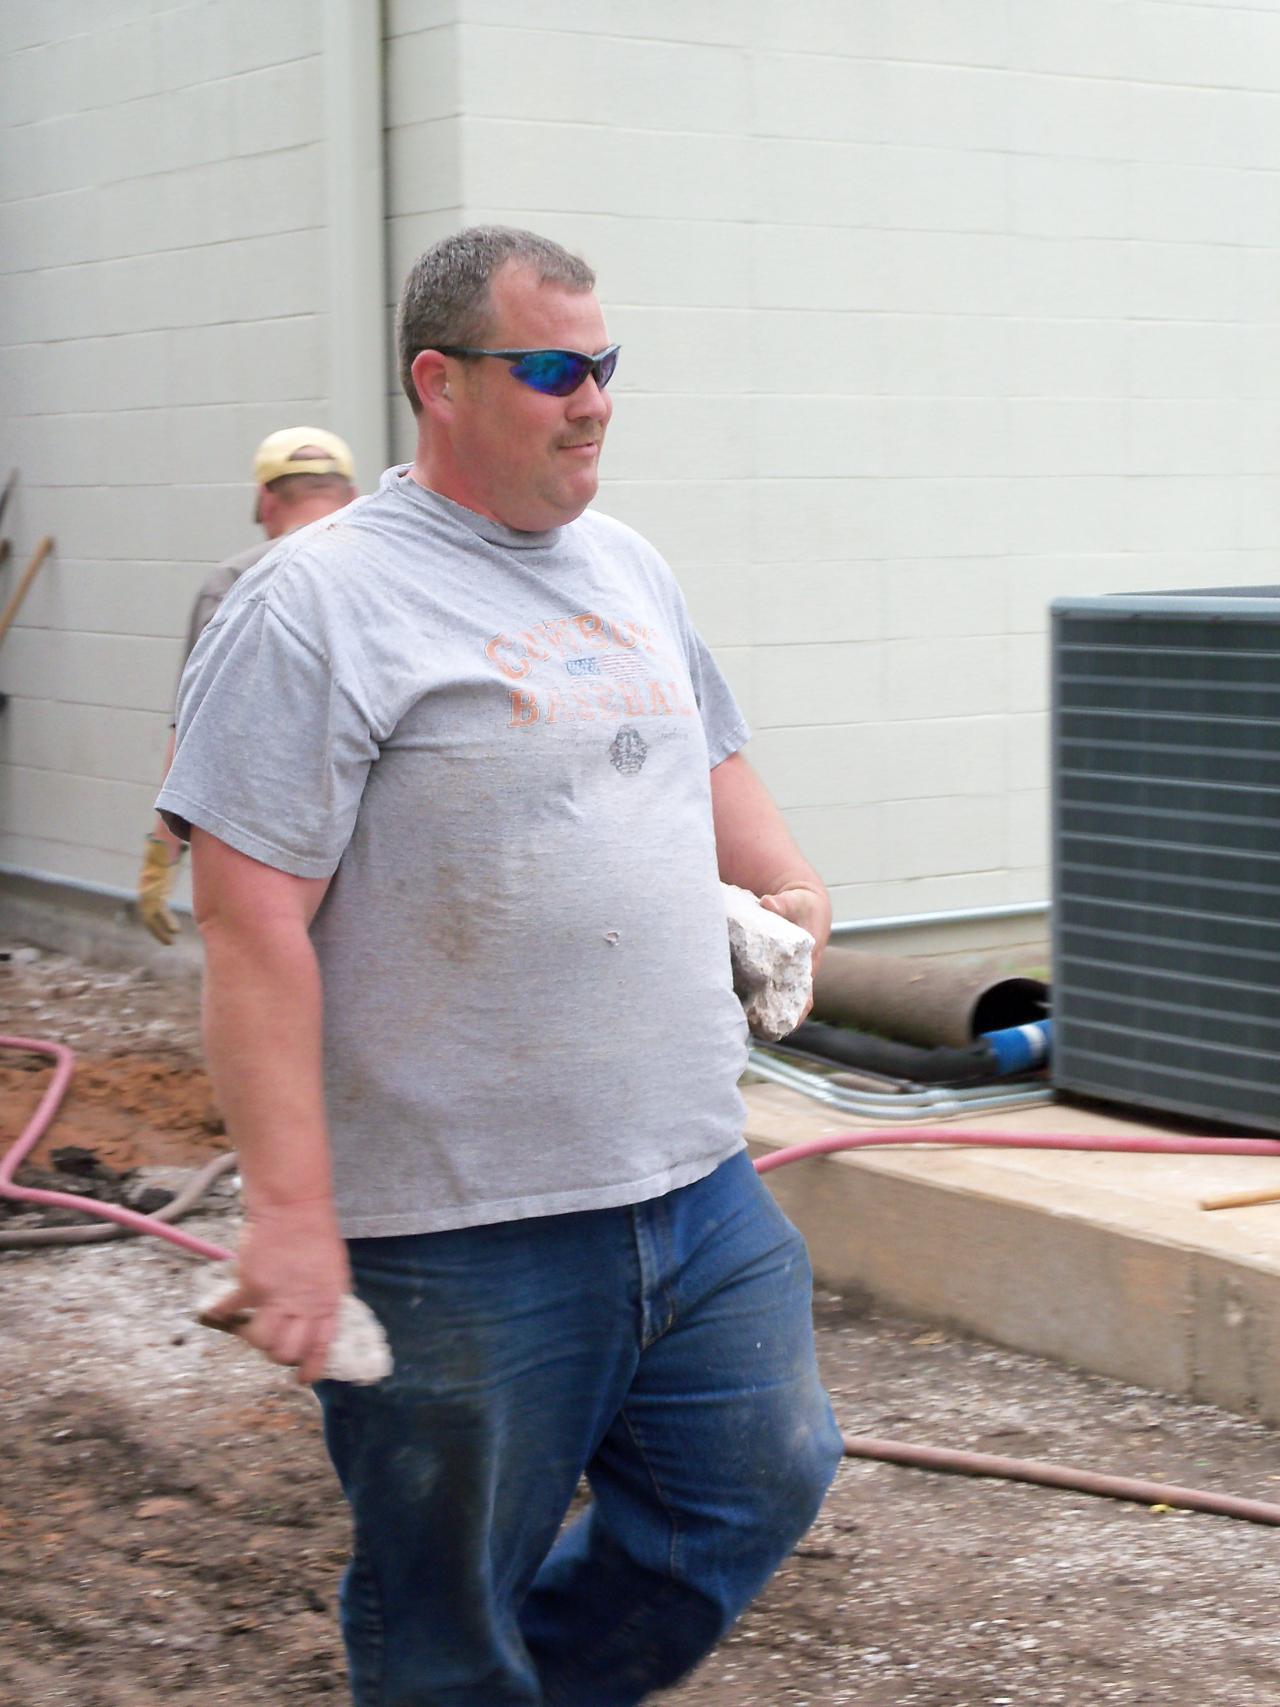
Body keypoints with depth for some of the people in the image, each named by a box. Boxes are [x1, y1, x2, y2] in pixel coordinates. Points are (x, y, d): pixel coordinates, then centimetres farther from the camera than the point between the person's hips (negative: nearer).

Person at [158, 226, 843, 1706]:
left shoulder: (629, 570, 13)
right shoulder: (318, 607, -12)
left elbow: (710, 764, 28)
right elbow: (252, 929, -17)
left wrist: (784, 885, 7)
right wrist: (290, 1214, -21)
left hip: (700, 1188, 7)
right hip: (463, 1235, -7)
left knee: (759, 1485, 16)